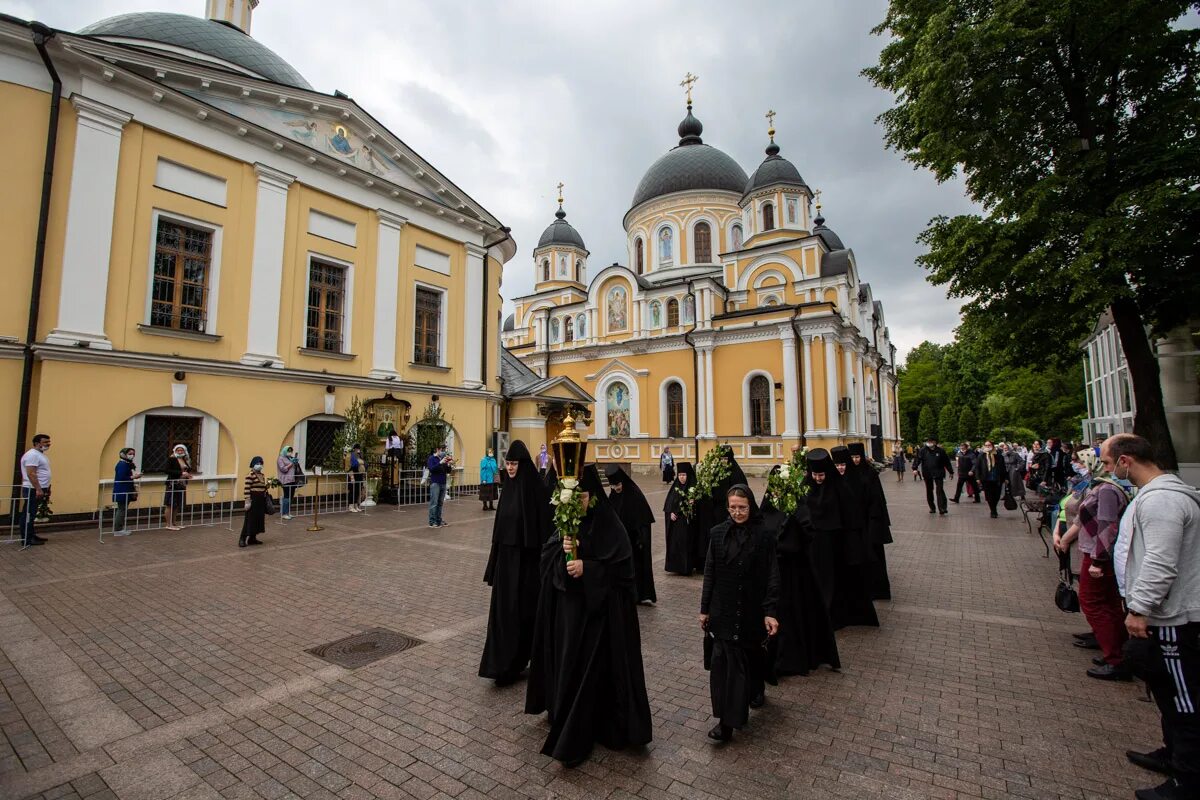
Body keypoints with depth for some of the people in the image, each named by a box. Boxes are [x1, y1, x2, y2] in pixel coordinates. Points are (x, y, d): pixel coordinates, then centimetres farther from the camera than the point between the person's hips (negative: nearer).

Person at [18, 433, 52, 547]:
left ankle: (31, 535, 22)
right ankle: (27, 540, -2)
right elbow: (31, 474, -23)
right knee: (28, 515, -5)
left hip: (39, 489, 10)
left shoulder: (40, 454, 16)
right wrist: (38, 489, -26)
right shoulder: (32, 454, -16)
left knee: (31, 515, 15)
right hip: (33, 490, -10)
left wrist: (46, 488, 25)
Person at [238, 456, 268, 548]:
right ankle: (242, 539, -1)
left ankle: (252, 538, 19)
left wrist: (267, 486, 6)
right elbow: (247, 488, -18)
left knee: (259, 519, 10)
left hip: (261, 500, 8)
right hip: (253, 499, -8)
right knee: (250, 519, -7)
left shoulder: (261, 474, 14)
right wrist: (248, 501, -21)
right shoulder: (250, 475, -12)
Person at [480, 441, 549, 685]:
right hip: (507, 556, 6)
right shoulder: (508, 487, 6)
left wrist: (542, 560, -15)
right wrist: (496, 558, 14)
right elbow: (501, 525, 12)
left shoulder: (535, 488, -14)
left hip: (527, 558, -6)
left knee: (526, 609, 7)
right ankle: (505, 665, 21)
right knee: (504, 609, 8)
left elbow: (544, 527, -14)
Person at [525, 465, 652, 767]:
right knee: (566, 662, 16)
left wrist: (587, 567, -23)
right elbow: (546, 553, 4)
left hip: (598, 608, -5)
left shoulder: (609, 526, -15)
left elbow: (622, 567, -15)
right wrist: (562, 548, -16)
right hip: (567, 605, 6)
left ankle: (574, 739, 14)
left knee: (588, 668, 1)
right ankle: (563, 714, 39)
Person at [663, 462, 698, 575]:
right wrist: (671, 513, -6)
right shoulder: (675, 487, 6)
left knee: (687, 543, 0)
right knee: (674, 543, 5)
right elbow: (668, 503, 8)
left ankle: (687, 567, 10)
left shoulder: (693, 488, -6)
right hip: (675, 521, 4)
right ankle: (675, 566, 15)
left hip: (688, 522, -4)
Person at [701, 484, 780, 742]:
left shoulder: (763, 537, -9)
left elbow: (772, 577, -7)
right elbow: (709, 574, 3)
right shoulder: (718, 534, -2)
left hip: (752, 611, -1)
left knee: (753, 655, 14)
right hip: (723, 611, 2)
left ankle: (755, 690, 42)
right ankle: (727, 720, 12)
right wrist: (704, 609, 5)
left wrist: (770, 612, -12)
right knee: (722, 661, -2)